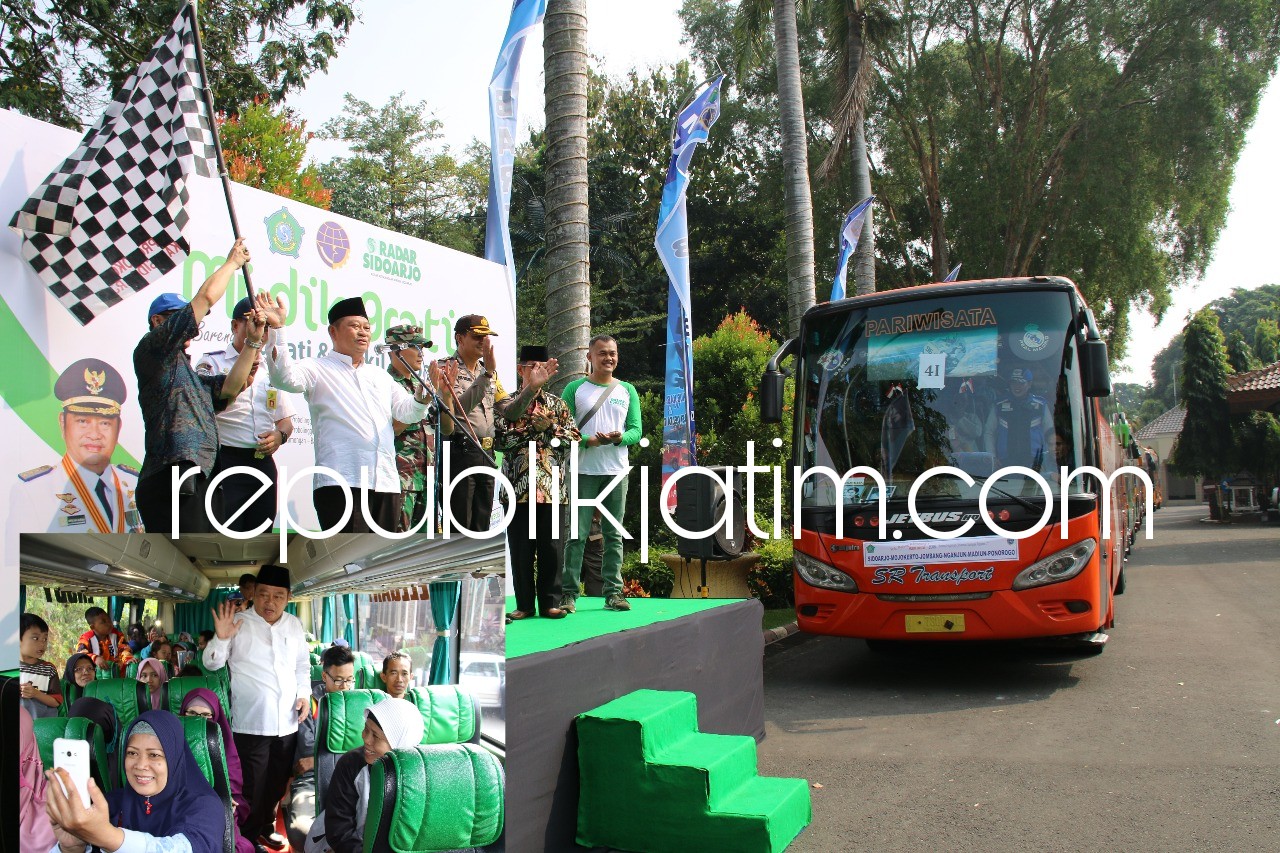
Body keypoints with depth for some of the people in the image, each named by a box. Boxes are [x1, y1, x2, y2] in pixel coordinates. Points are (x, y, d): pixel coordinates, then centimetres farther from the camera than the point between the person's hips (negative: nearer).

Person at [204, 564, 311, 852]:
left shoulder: (294, 625, 7)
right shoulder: (239, 623, -6)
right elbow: (211, 664, -5)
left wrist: (304, 693, 3)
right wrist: (221, 638, -23)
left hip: (287, 722, 5)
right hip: (252, 723, -4)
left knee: (277, 783, 19)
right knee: (252, 787, 3)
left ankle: (265, 828, 40)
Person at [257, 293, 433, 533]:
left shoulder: (381, 377, 25)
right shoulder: (318, 369, 7)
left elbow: (406, 412, 18)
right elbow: (286, 378, -13)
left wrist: (423, 394, -3)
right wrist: (277, 329, -23)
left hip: (386, 483, 6)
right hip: (341, 482, -6)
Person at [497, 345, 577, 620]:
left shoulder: (557, 404, 14)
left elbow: (575, 438, 6)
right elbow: (500, 439, -7)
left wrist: (550, 427, -7)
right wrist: (534, 427, -9)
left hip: (553, 488, 2)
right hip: (519, 486, -1)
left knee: (552, 548, 3)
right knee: (521, 549, 3)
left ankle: (550, 602, 11)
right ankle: (525, 604, 11)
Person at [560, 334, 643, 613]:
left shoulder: (627, 390, 11)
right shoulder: (575, 389, 3)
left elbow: (636, 430, 6)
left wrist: (620, 437, -16)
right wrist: (588, 440, -20)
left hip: (616, 471, 3)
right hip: (583, 471, -2)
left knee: (614, 534, 6)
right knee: (577, 534, -3)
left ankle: (613, 592, 10)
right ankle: (569, 593, 0)